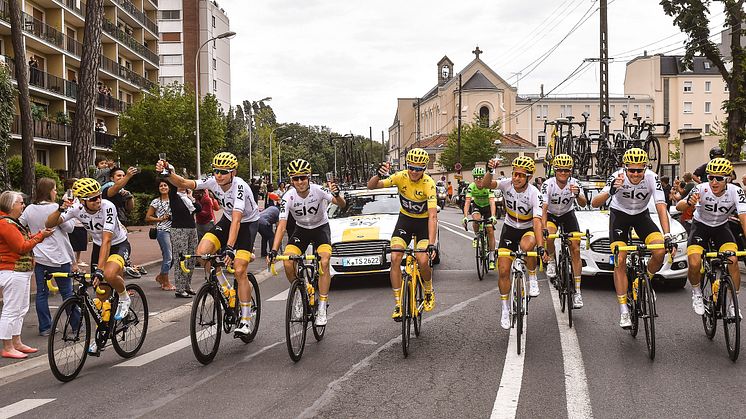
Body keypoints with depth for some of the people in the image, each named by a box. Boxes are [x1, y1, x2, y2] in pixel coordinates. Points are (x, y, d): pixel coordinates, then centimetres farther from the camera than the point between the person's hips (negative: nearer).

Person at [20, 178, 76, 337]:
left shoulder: (29, 209, 2)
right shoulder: (55, 208, -13)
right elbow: (69, 227, -8)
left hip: (39, 258, 4)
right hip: (59, 258, -4)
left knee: (41, 293, 8)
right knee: (67, 292, 6)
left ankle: (44, 328, 10)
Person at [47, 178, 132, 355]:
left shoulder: (107, 207, -31)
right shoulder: (77, 208, -17)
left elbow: (106, 240, -36)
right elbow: (49, 224, -19)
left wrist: (99, 270, -42)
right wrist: (60, 209, -39)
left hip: (119, 244, -4)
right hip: (98, 246, 5)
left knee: (109, 275, -36)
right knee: (102, 294, 5)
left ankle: (124, 298, -4)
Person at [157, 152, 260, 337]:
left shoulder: (239, 186, -32)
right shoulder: (213, 181, -16)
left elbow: (237, 219, -43)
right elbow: (184, 183, -22)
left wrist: (229, 247, -52)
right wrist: (168, 173, -42)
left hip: (248, 223, -5)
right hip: (227, 220, 6)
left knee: (240, 271, -15)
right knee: (202, 251, -18)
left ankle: (246, 320, -2)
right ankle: (227, 290, 3)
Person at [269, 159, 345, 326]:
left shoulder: (318, 190, -24)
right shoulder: (288, 198, -22)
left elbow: (342, 205, -30)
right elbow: (282, 225, -26)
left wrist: (337, 195, -55)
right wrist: (273, 251, -38)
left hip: (321, 227, -2)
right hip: (301, 229, 2)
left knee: (324, 262, -25)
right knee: (288, 263, -21)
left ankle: (322, 309, -19)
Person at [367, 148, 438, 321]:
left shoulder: (428, 183, -26)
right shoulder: (401, 177, -17)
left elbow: (433, 216, -31)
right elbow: (371, 186, -20)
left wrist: (431, 244, -40)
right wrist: (378, 175, -43)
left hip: (423, 221, -3)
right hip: (405, 219, 3)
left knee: (423, 261, -20)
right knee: (395, 258, -16)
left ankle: (429, 291, 13)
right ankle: (398, 304, -8)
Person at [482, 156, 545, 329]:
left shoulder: (534, 194, -25)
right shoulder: (507, 184, -17)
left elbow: (537, 221, -32)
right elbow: (485, 184, -29)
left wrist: (541, 247, -43)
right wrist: (490, 171, -47)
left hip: (528, 229, -2)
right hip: (509, 229, 3)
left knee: (526, 246, -39)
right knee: (503, 271, -4)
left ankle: (532, 278, -12)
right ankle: (505, 310, 14)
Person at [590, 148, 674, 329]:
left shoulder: (652, 178, -25)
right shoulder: (618, 177, -28)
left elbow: (661, 207, -31)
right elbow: (595, 203, -36)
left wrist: (668, 236, -43)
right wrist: (611, 191, -57)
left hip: (641, 215, 1)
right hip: (619, 214, -1)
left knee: (660, 251, -21)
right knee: (620, 261, -14)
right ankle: (623, 311, -8)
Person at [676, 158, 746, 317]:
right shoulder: (702, 189, -25)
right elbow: (679, 207, -33)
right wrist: (689, 203, -57)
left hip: (721, 227, 1)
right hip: (701, 225, -1)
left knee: (733, 261, -22)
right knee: (694, 264, -23)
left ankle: (733, 304, -3)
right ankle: (696, 292, 9)